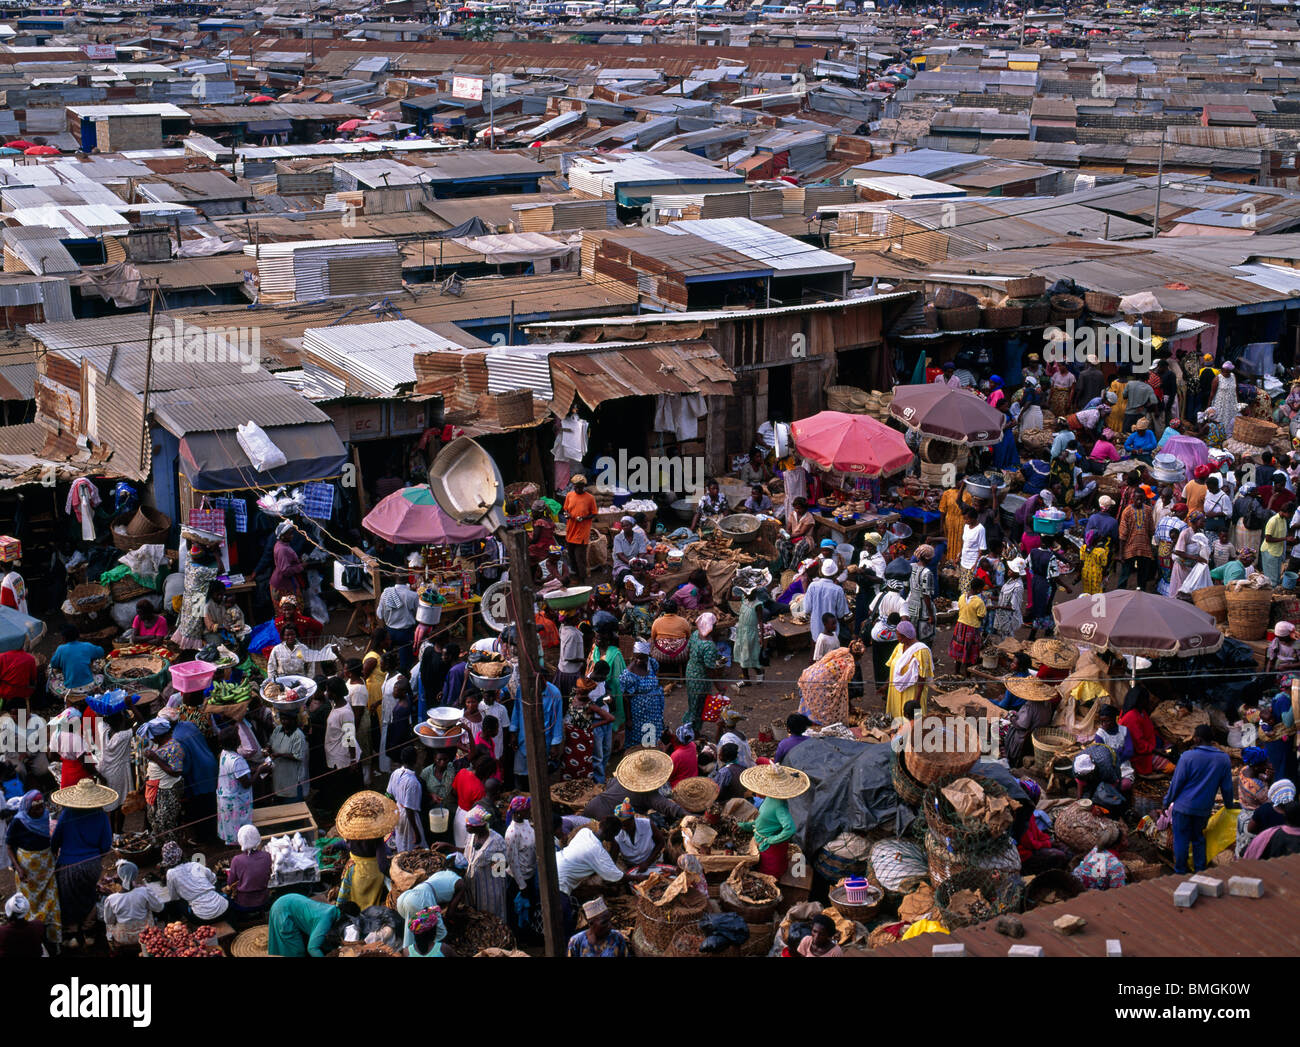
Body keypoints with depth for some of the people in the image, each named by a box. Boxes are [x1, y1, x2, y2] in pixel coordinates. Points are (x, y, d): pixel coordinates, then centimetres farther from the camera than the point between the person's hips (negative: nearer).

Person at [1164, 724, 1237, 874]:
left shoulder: (1188, 756, -14)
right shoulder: (1224, 759, -2)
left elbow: (1176, 782, -8)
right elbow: (1226, 787, 7)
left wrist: (1168, 801, 5)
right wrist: (1229, 805, 23)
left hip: (1183, 806, -4)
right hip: (1204, 808, 4)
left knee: (1181, 840, 8)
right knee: (1199, 839, 19)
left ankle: (1180, 873, 16)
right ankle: (1200, 872, 23)